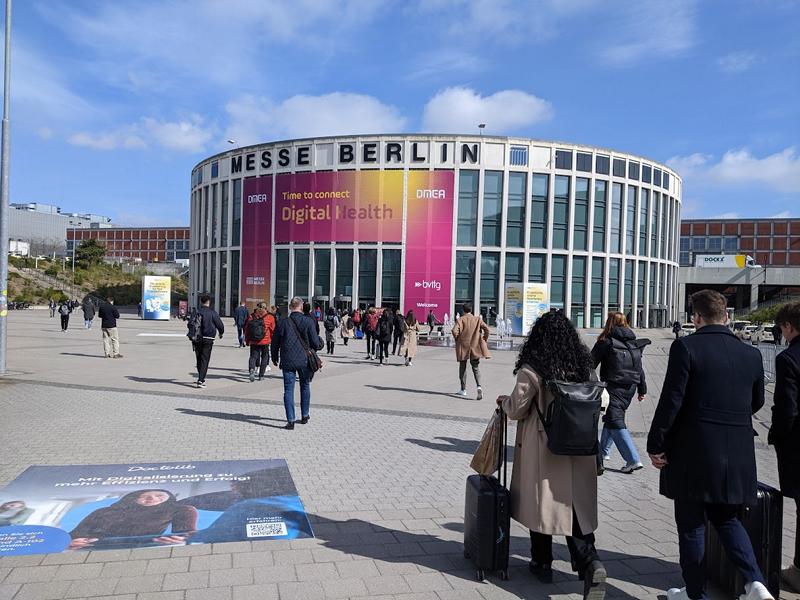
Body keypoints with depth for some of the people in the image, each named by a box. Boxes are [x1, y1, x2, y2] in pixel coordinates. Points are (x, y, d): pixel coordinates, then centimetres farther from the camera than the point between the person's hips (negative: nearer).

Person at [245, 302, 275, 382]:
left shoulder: (251, 316, -1)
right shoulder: (270, 317, -5)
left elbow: (246, 329, 5)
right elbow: (273, 329, 1)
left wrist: (247, 340, 16)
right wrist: (272, 340, 17)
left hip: (253, 341, 1)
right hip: (265, 341, -1)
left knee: (253, 356, 8)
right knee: (264, 357, 13)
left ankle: (251, 369, -21)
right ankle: (261, 375, 14)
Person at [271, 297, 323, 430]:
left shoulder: (283, 322, -3)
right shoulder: (309, 321, -7)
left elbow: (275, 343, 4)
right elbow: (315, 343, -7)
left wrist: (275, 358, 20)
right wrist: (320, 342, 17)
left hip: (288, 361, 0)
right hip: (304, 360, 1)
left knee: (288, 390, 4)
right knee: (305, 387, 19)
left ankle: (290, 420, -1)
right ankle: (305, 416, 29)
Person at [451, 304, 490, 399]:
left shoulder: (461, 320, -4)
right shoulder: (478, 319, 3)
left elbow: (454, 331, -17)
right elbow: (486, 329, -6)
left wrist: (458, 339, -1)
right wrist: (484, 340, 5)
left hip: (463, 347, -2)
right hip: (475, 347, 2)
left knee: (462, 368, 12)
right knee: (476, 368, 8)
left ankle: (463, 389, 18)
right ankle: (479, 386, -15)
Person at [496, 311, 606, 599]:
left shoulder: (532, 369, -14)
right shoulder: (585, 366, 1)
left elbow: (517, 410, -9)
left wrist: (503, 401, 12)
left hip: (543, 448, -4)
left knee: (541, 502, 12)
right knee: (575, 505, 9)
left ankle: (542, 563, 25)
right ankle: (590, 562, -7)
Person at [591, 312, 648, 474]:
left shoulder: (605, 342, -9)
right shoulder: (634, 343, 10)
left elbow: (591, 363, -7)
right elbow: (639, 368, 14)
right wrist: (642, 389, 20)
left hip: (614, 388, -7)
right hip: (630, 388, 7)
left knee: (615, 422, -5)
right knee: (611, 418, 21)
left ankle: (633, 460, -13)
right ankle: (604, 451, 32)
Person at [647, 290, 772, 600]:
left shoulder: (685, 347, -13)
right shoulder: (751, 354, 3)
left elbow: (671, 400, -16)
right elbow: (757, 402, 14)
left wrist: (655, 444, -7)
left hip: (693, 452, -5)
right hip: (737, 455, 5)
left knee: (691, 525, 10)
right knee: (727, 518, 23)